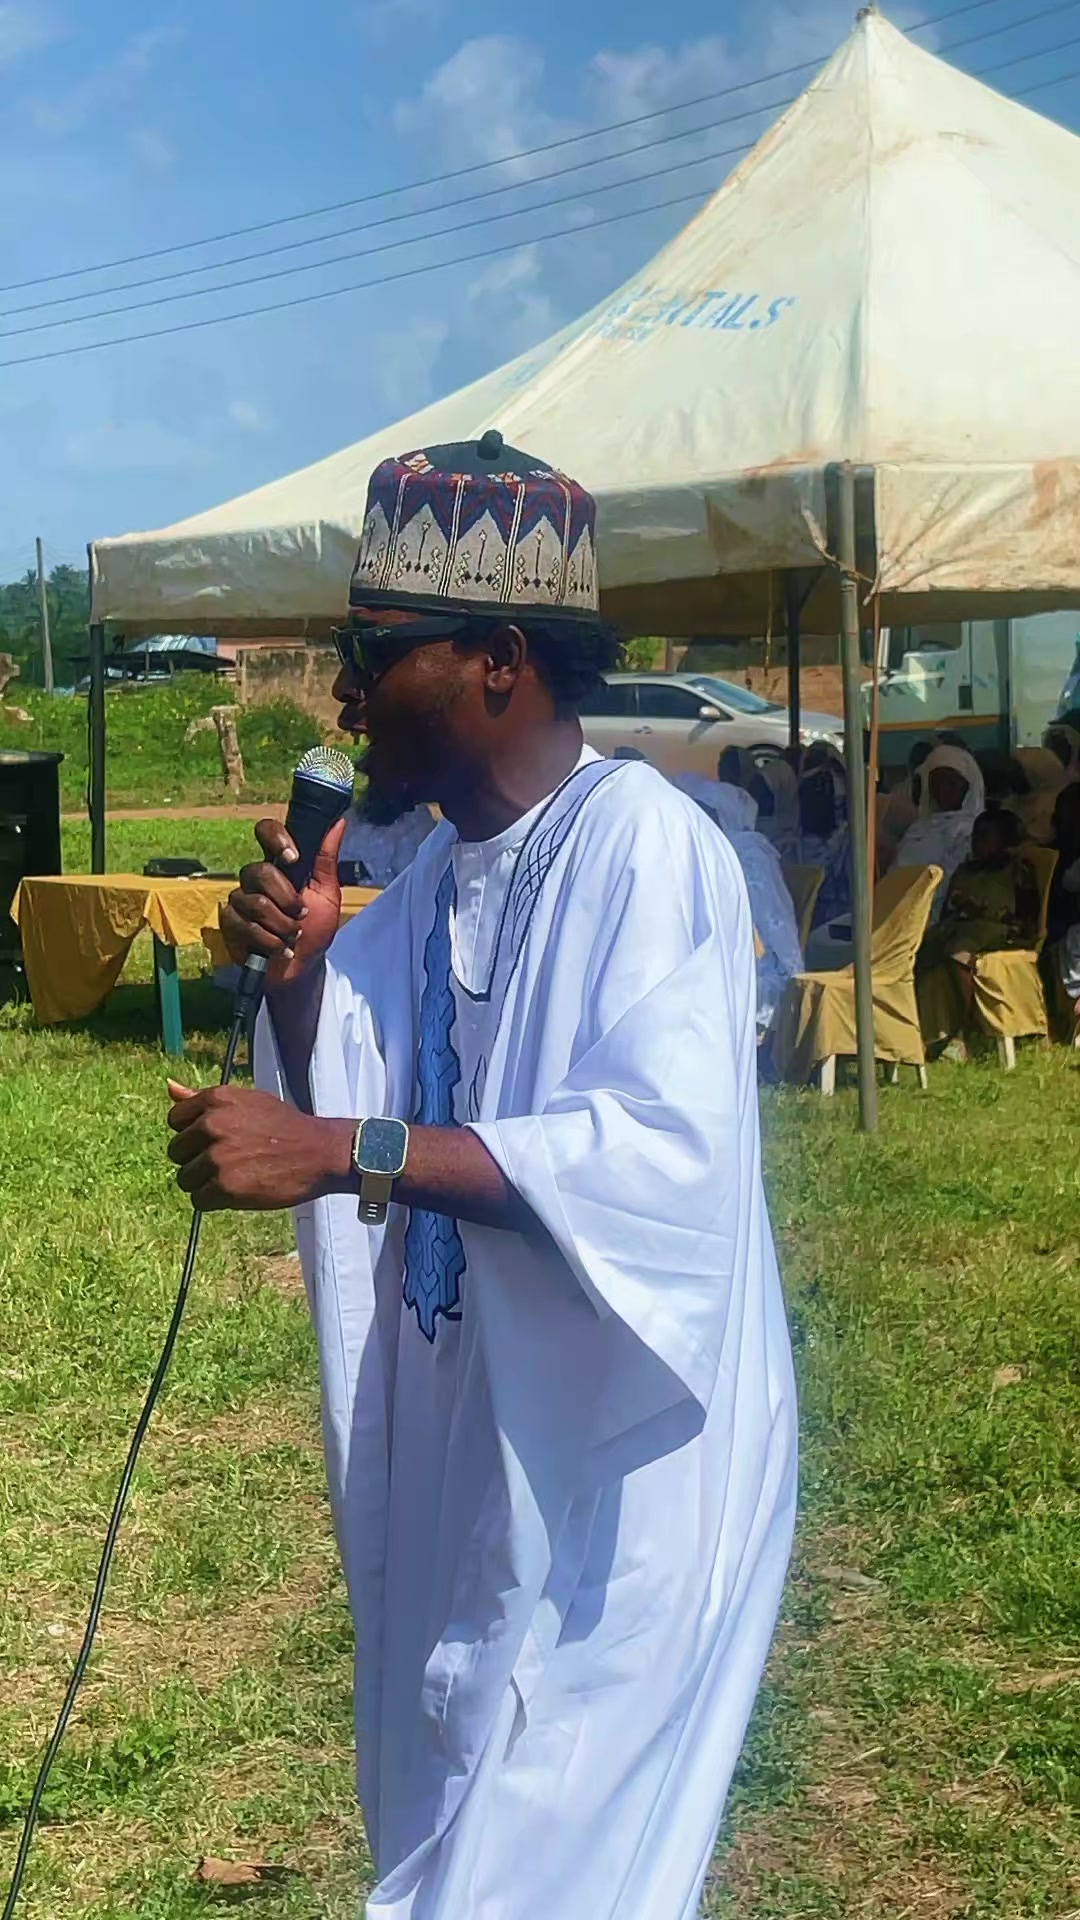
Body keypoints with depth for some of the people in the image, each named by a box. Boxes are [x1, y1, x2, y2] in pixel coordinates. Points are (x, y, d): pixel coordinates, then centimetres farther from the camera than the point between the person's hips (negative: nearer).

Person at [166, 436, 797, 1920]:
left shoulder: (642, 846, -18)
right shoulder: (433, 876, 7)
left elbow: (666, 1149, -31)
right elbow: (341, 1109, 13)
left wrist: (344, 1153, -34)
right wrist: (297, 971, -6)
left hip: (612, 1464, -8)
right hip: (454, 1449, 8)